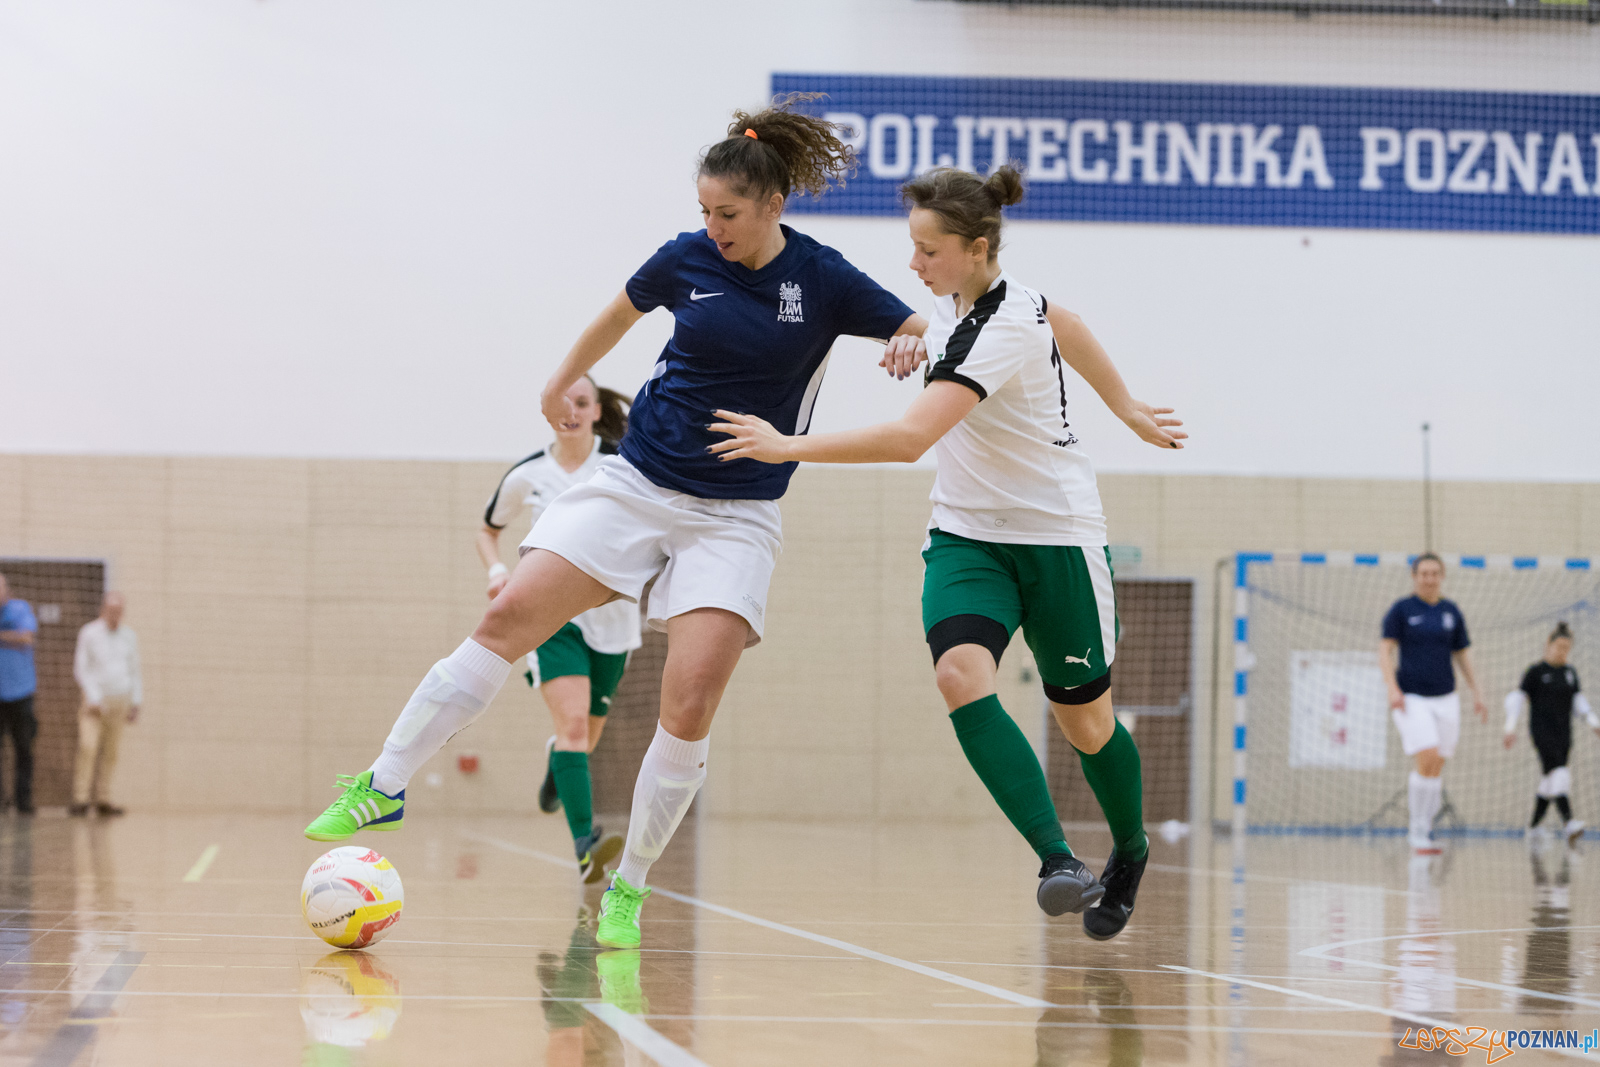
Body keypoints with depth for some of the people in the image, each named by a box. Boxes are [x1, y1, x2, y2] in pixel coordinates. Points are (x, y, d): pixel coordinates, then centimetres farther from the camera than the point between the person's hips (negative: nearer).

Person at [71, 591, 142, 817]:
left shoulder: (128, 635, 10)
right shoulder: (89, 633, -3)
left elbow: (134, 670, 17)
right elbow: (81, 669, -3)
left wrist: (136, 703, 12)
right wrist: (94, 698, -11)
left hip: (119, 702, 4)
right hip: (95, 702, -4)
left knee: (110, 752, 3)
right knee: (88, 747, -16)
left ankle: (102, 799, 7)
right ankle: (81, 800, -18)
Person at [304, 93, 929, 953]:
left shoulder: (823, 282, -6)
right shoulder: (687, 259, -1)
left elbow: (923, 330, 3)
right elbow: (621, 312, 19)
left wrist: (911, 344, -21)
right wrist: (563, 381, 30)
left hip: (736, 517, -2)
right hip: (636, 484, 2)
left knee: (690, 703, -15)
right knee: (509, 618, -11)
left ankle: (627, 889, 1)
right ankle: (383, 787, -4)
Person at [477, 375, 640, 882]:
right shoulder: (527, 475, -1)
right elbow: (487, 529, 16)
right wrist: (497, 570, -3)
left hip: (611, 614, 1)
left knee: (586, 737, 14)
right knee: (573, 721, -24)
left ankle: (556, 760, 52)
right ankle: (585, 842, -33)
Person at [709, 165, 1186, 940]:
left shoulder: (1004, 330, -27)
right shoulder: (958, 295, -3)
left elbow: (910, 438, -36)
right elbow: (1065, 326, 17)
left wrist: (788, 448, -33)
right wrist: (1128, 411, 28)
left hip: (1056, 534, -6)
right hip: (967, 533, 6)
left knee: (1083, 720, 9)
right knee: (961, 675, -23)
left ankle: (1130, 850, 39)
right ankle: (1058, 860, -28)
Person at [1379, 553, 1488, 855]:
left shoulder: (1451, 612, 11)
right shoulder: (1401, 610, 0)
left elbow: (1463, 654, 18)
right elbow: (1385, 650, -3)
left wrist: (1476, 693, 13)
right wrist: (1392, 688, -16)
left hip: (1445, 698, 4)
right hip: (1411, 698, -4)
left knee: (1436, 767, 2)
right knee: (1427, 758, -19)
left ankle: (1424, 830, 13)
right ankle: (1418, 833, -10)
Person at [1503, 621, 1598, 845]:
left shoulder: (1570, 673, 13)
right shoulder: (1535, 672, -4)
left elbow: (1579, 701, 19)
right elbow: (1516, 698, -3)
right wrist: (1510, 727, -10)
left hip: (1563, 734, 6)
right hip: (1542, 732, -6)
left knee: (1550, 783, 8)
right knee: (1557, 774, -21)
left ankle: (1533, 827, 22)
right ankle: (1568, 823, -34)